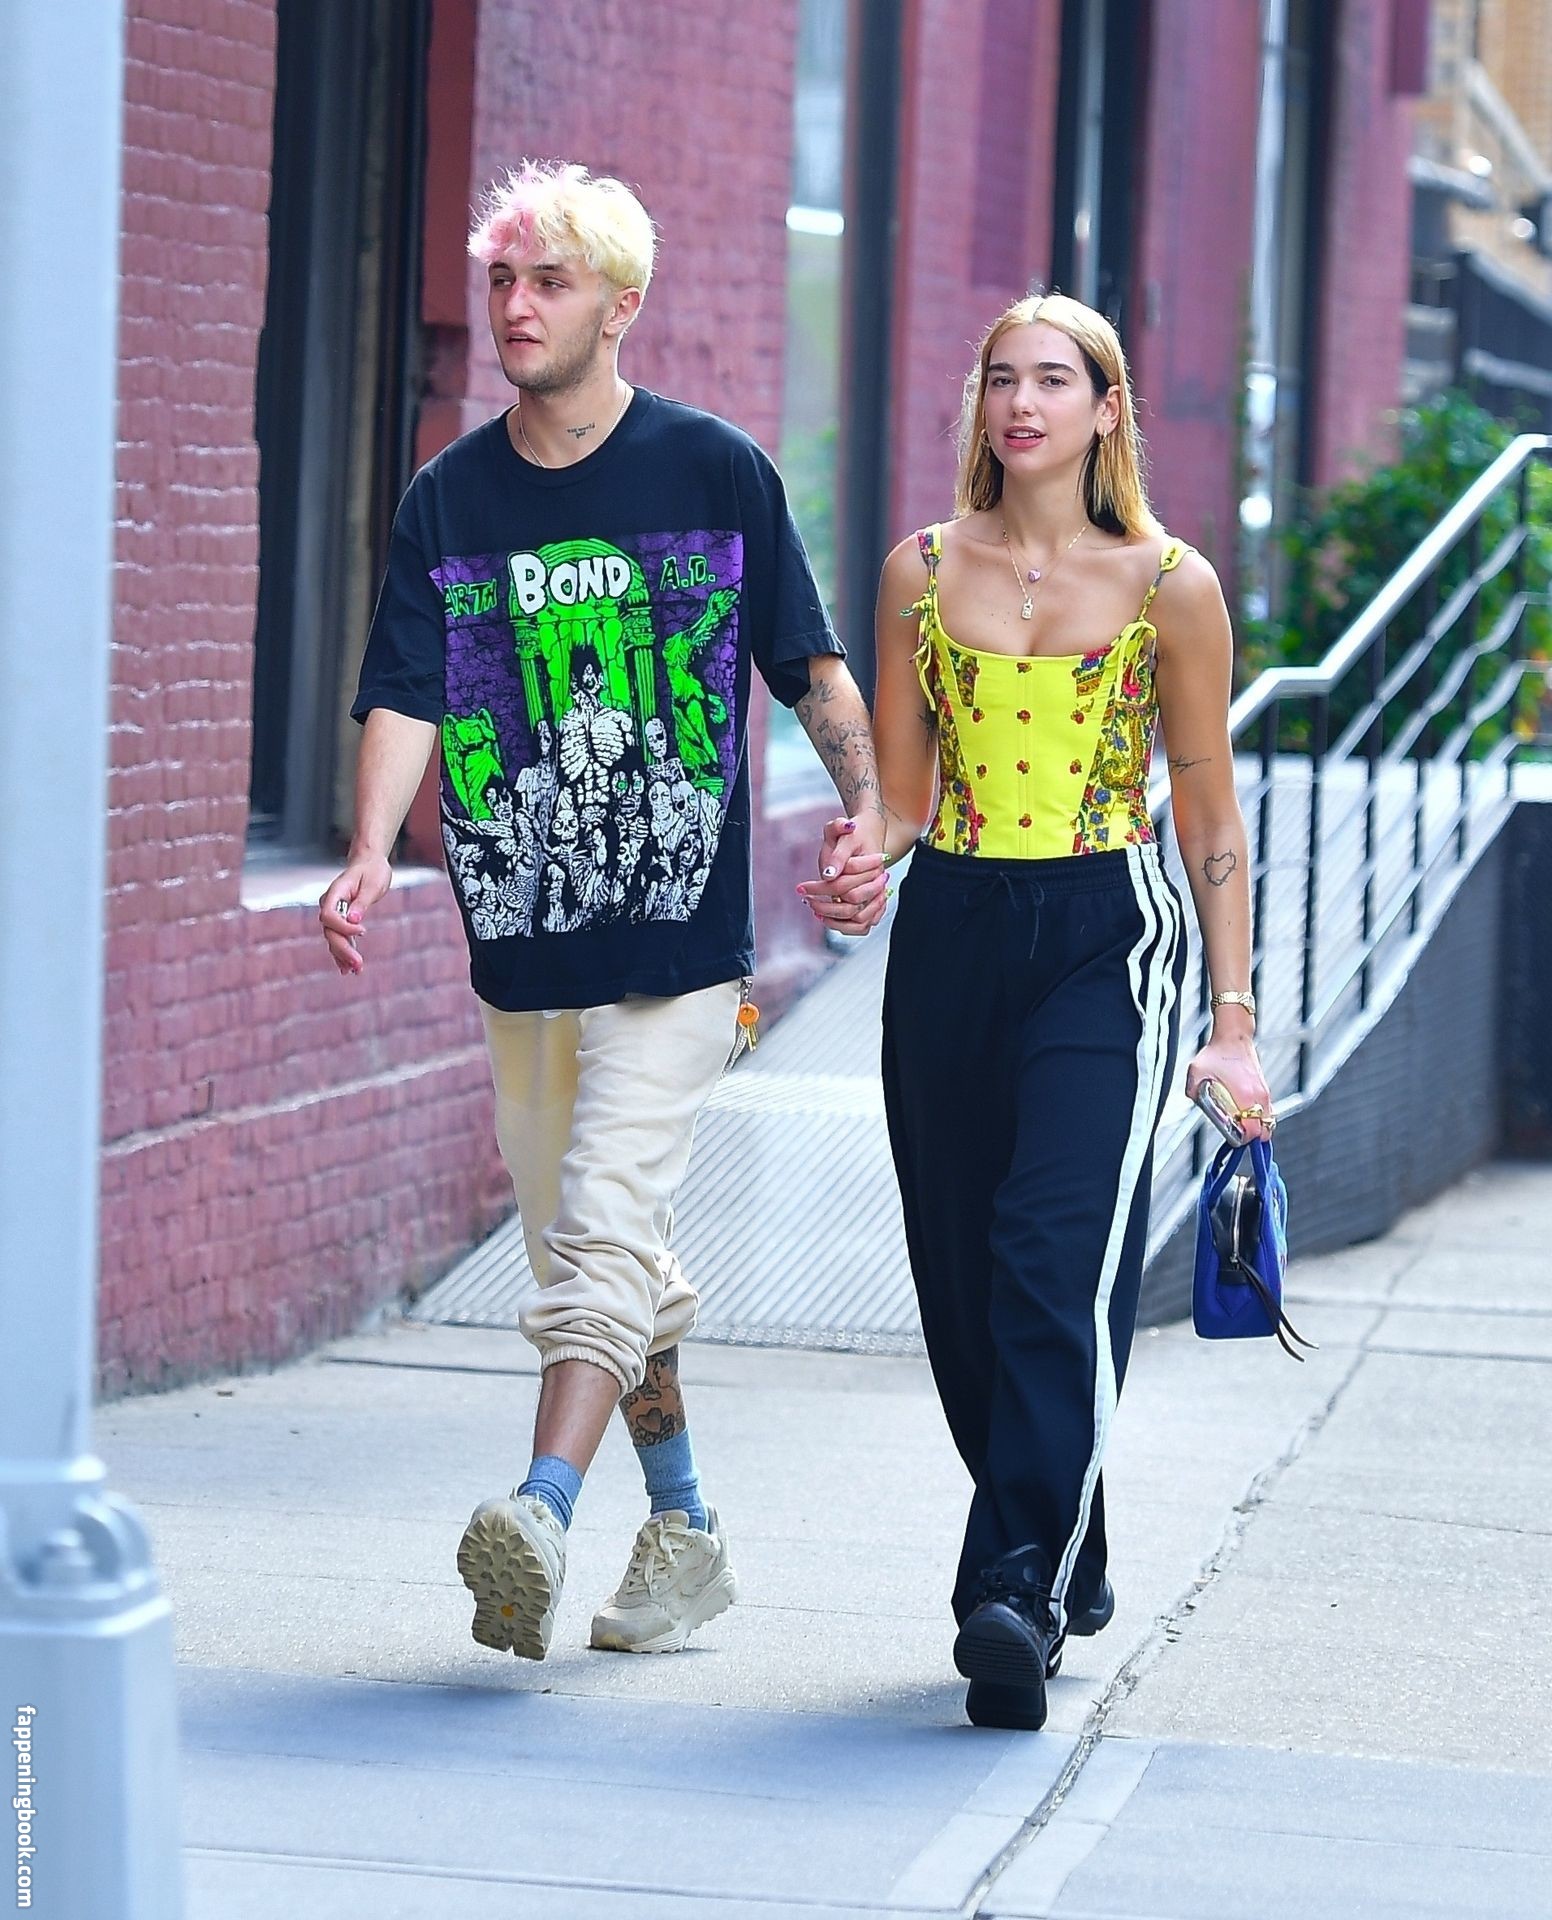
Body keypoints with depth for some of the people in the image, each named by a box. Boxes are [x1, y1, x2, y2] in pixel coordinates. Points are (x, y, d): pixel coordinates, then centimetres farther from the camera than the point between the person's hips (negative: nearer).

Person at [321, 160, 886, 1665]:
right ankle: (684, 1532, 25)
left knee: (606, 1219, -18)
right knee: (580, 1246, 12)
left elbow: (811, 666, 4)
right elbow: (407, 695, -2)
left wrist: (866, 805, -12)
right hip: (522, 931, 5)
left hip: (678, 933, -5)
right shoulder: (447, 498, 6)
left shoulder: (717, 471, -1)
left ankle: (542, 1516, -29)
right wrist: (372, 857, -19)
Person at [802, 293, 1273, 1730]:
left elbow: (1209, 818, 4)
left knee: (1058, 1255, -18)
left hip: (1103, 937, -4)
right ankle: (1065, 1570, 24)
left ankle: (1017, 1588, -22)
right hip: (950, 934, 4)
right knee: (962, 1282, 6)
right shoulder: (923, 571, 7)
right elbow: (899, 789, 11)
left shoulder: (1168, 587, 0)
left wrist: (1234, 1022, 1)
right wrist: (860, 865, -12)